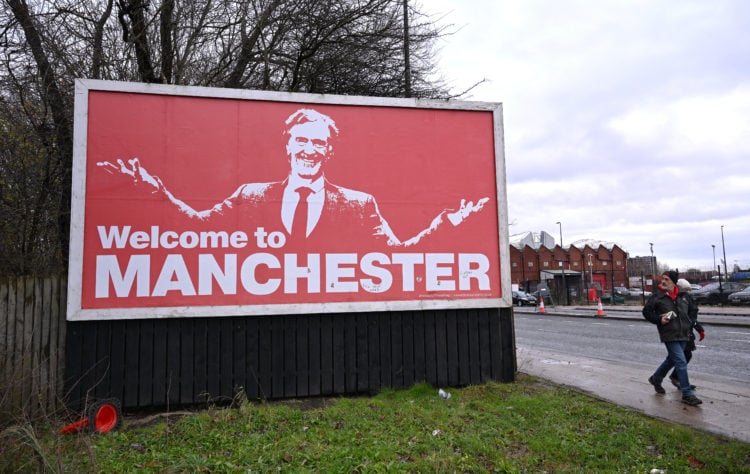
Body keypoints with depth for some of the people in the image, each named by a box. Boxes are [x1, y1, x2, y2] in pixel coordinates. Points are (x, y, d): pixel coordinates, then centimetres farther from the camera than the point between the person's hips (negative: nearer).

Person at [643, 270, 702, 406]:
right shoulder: (657, 296, -6)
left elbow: (688, 312, 23)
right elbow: (646, 312, -1)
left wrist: (689, 326, 14)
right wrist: (659, 319, -15)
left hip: (683, 334, 6)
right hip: (669, 335, -6)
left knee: (672, 359, 18)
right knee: (681, 362, -10)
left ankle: (656, 379, 39)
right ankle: (687, 394, -3)